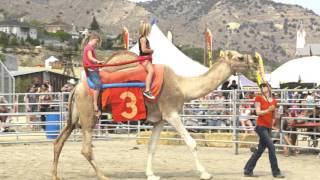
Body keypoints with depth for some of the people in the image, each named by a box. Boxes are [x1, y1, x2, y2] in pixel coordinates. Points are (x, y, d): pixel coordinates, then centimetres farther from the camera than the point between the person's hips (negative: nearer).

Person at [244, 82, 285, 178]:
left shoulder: (273, 101, 12)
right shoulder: (259, 98, -3)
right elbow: (258, 112, -13)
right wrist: (267, 110, -27)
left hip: (268, 128, 6)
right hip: (261, 126, -6)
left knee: (260, 149, 8)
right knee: (271, 147, -12)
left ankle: (248, 170, 16)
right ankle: (276, 172, -6)